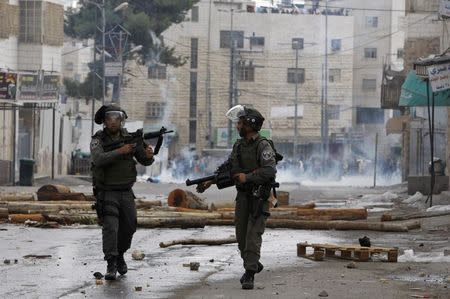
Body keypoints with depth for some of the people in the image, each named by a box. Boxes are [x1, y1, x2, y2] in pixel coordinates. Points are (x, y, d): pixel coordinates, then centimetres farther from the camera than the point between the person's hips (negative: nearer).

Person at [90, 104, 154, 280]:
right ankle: (111, 265, -16)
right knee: (110, 227, -17)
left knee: (129, 228, 11)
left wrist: (149, 155, -23)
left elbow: (145, 161, 1)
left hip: (126, 193, 4)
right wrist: (120, 151, -36)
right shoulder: (98, 140, -9)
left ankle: (120, 255, 36)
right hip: (106, 192, -4)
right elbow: (99, 159, -27)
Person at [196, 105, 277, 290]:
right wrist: (209, 181, 12)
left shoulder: (263, 146, -14)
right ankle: (253, 265, 28)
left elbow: (270, 170, -23)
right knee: (241, 235, 10)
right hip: (243, 196, 7)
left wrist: (247, 177, -22)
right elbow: (227, 167, 20)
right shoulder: (238, 145, 10)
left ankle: (249, 275, -12)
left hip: (259, 196, -7)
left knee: (253, 235, -12)